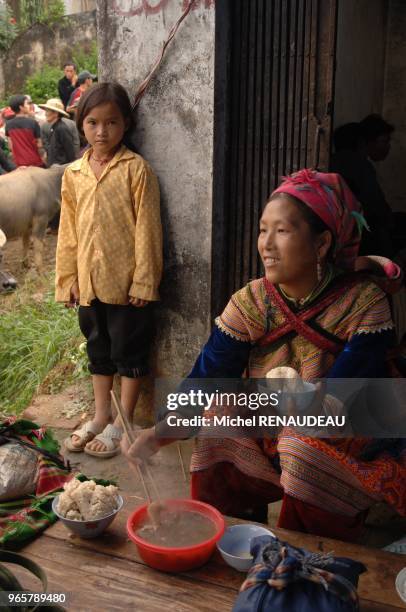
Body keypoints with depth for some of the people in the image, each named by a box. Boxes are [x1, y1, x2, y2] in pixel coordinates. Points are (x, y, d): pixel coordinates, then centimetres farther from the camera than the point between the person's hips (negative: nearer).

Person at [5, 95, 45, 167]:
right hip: (35, 162, -4)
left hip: (19, 163, 4)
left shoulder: (8, 124, 0)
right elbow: (39, 145, -10)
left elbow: (11, 146, 7)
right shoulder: (32, 122, -13)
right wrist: (45, 161, 3)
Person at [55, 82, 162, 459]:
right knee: (99, 351, 18)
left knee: (129, 353, 7)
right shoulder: (73, 174, 7)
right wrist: (68, 279, 8)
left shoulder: (136, 169, -9)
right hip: (89, 282, 6)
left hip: (127, 282, -5)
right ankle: (101, 416, 34)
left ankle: (123, 424, 21)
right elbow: (68, 232, 10)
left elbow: (147, 229, -11)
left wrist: (143, 281, -13)